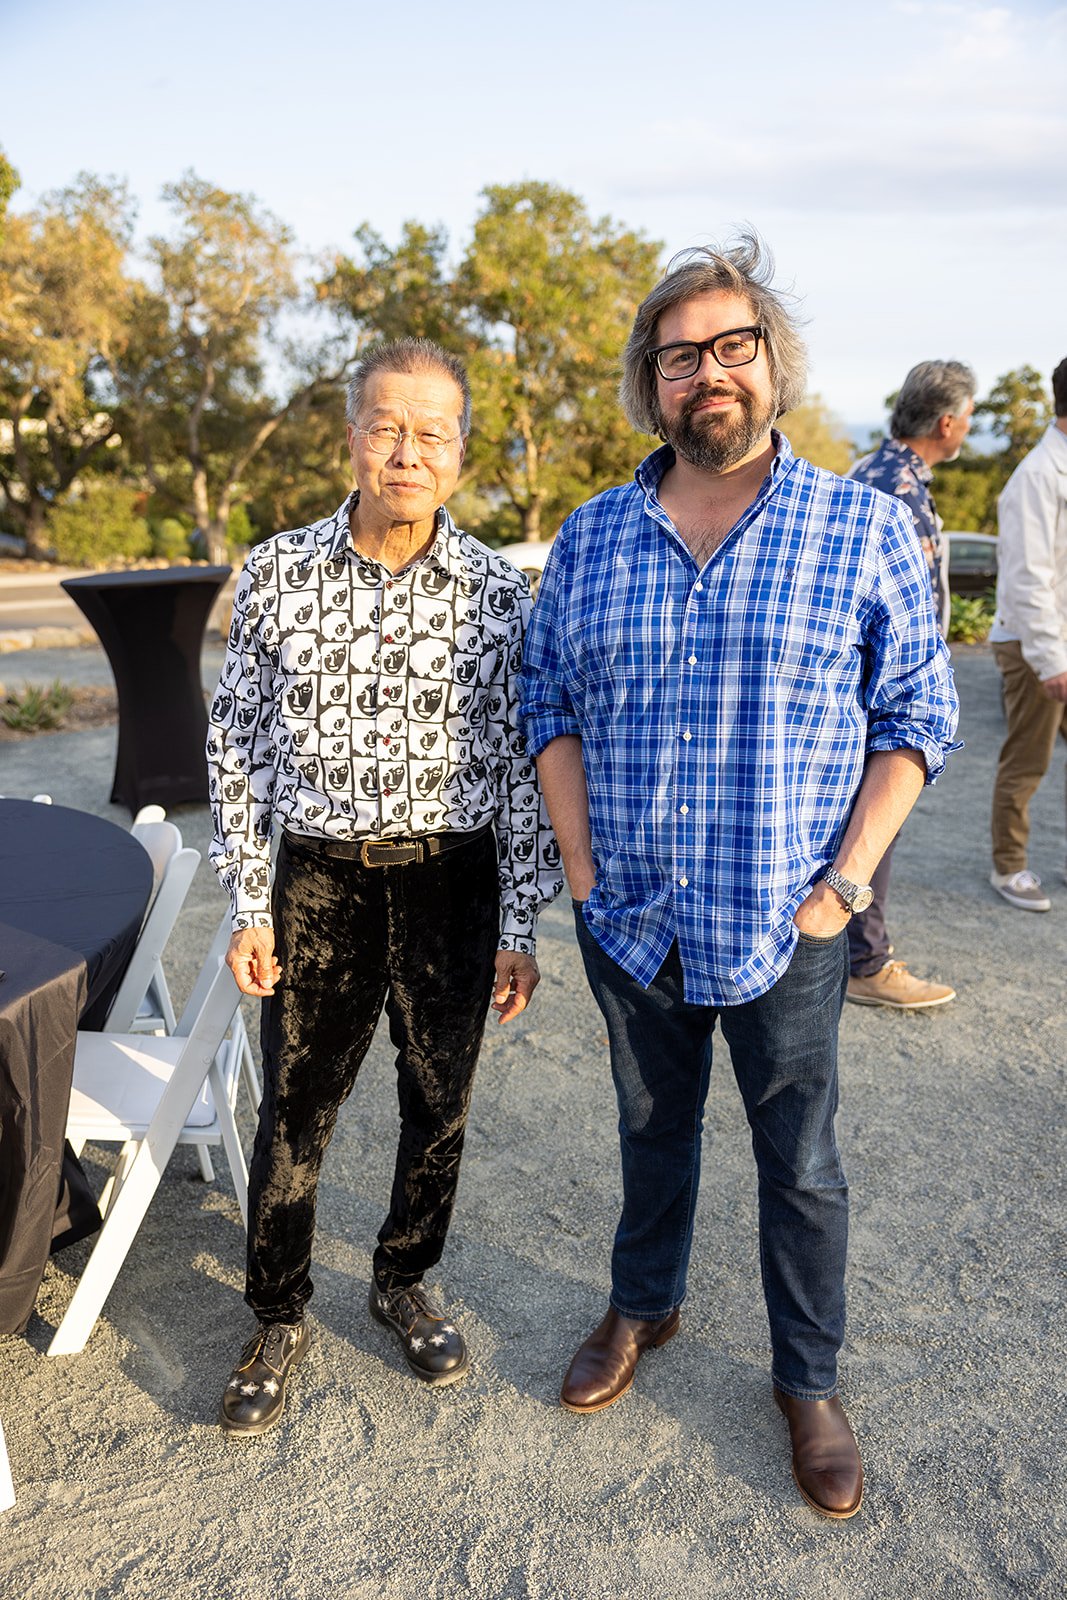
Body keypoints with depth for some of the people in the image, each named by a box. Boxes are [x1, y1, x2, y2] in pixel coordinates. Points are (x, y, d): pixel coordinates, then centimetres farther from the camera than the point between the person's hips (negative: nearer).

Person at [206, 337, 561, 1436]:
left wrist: (517, 926, -2)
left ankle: (402, 1283, 40)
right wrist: (249, 906, 0)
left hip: (452, 880, 0)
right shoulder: (277, 573, -3)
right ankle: (278, 1319, 32)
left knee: (439, 1102, 13)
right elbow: (234, 745, 2)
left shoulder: (499, 592, -4)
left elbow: (527, 764, -1)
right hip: (318, 878, 0)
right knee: (293, 1109, 9)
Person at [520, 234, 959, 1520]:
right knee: (654, 1129, 21)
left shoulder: (865, 530, -5)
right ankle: (643, 1306, 46)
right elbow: (550, 704, 6)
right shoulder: (591, 538, 2)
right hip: (629, 920, 3)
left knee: (799, 1163, 12)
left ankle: (808, 1381, 34)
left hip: (784, 928, -2)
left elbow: (916, 715, -4)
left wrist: (844, 882, -11)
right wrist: (581, 865, -2)